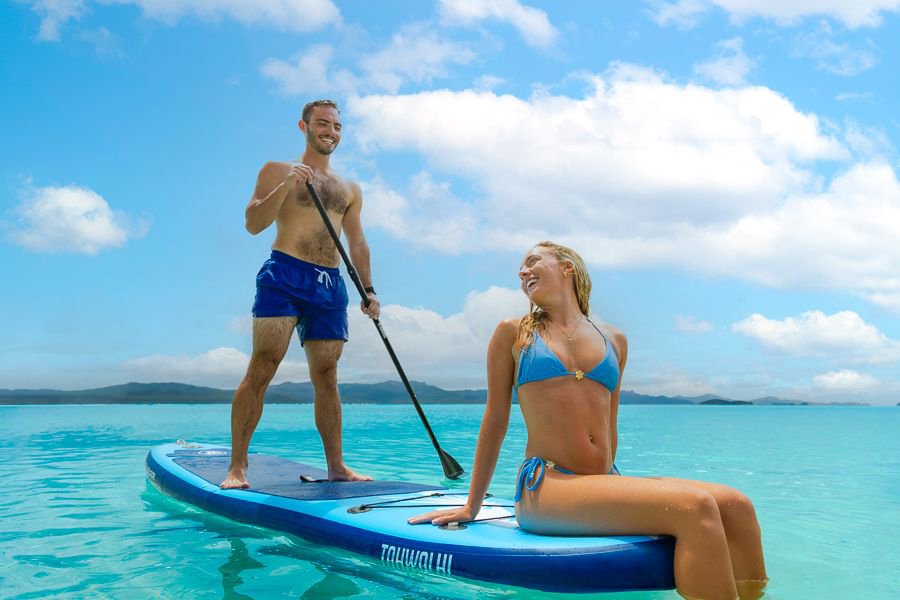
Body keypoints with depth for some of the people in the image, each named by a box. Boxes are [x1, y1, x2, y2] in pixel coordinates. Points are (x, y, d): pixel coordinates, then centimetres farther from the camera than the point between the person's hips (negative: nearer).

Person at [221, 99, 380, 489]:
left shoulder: (350, 189, 22)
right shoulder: (277, 171, 9)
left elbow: (357, 244, 22)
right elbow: (253, 224, -2)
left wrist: (368, 290, 11)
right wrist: (286, 185, -15)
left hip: (330, 285, 5)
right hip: (284, 275, -4)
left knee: (326, 376, 5)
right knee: (262, 368, -12)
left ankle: (336, 466, 9)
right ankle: (237, 467, -9)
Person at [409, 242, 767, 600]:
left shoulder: (614, 340, 18)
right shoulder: (513, 333, 9)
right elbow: (496, 421, 10)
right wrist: (471, 508, 11)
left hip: (605, 483, 5)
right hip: (545, 487, -5)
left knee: (735, 506, -17)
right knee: (695, 508, -25)